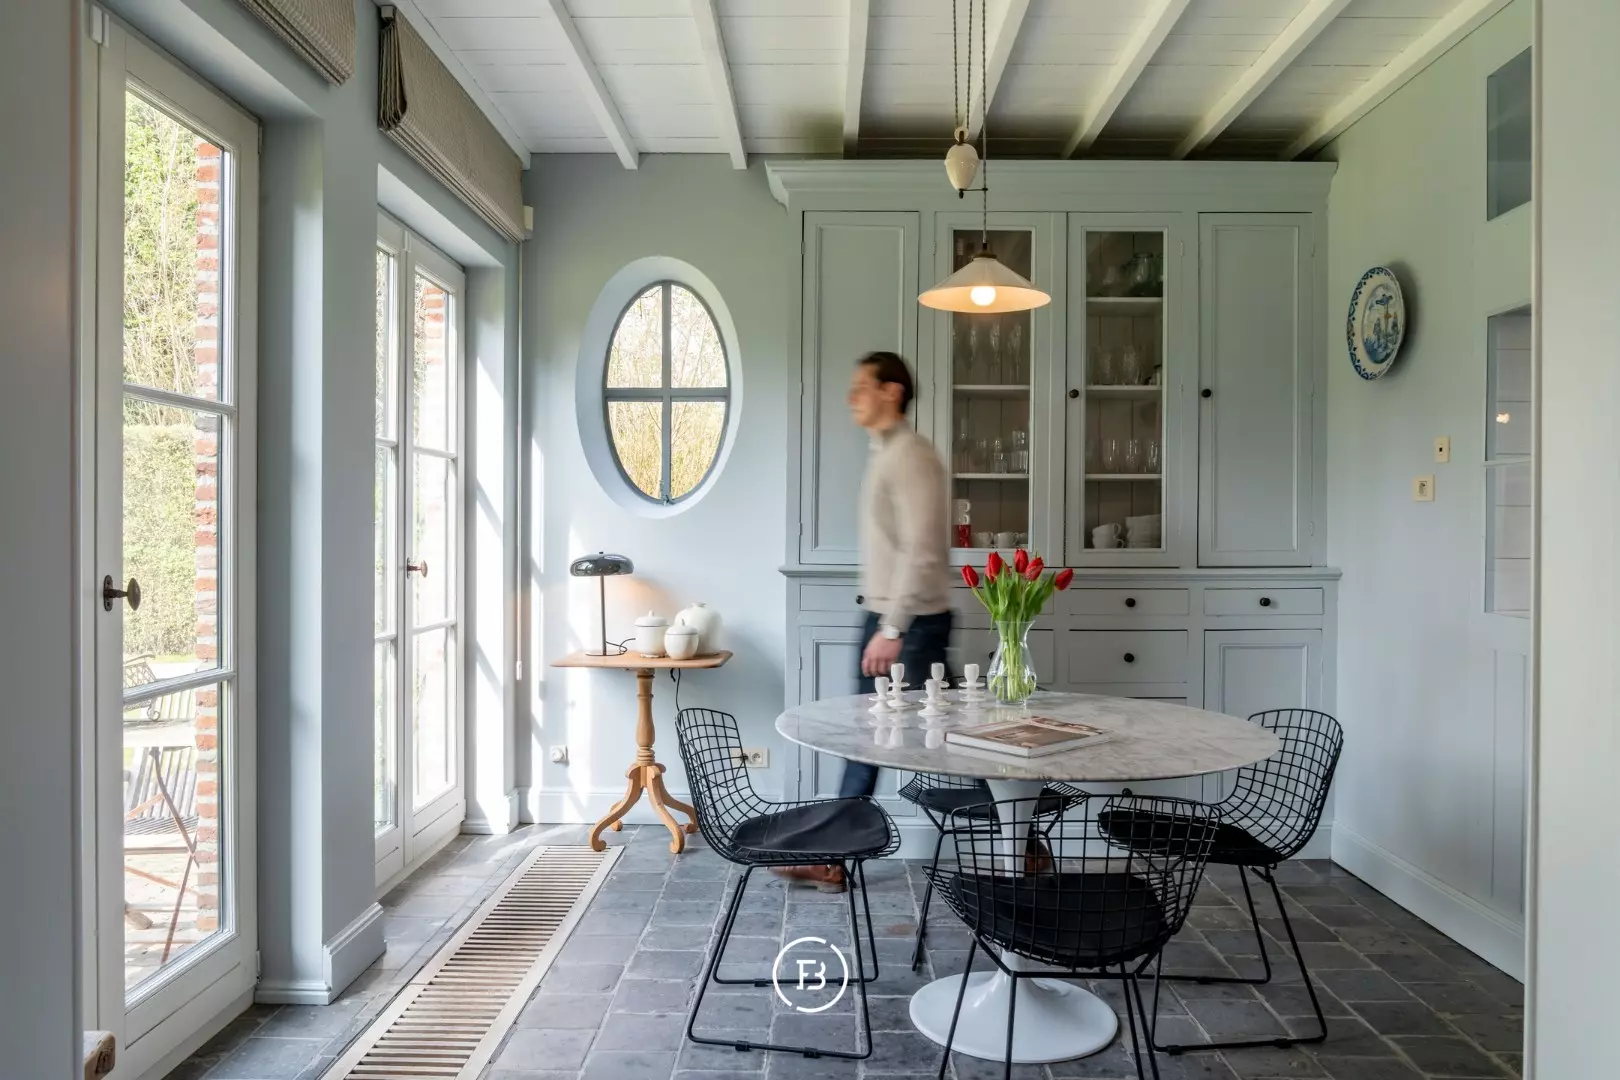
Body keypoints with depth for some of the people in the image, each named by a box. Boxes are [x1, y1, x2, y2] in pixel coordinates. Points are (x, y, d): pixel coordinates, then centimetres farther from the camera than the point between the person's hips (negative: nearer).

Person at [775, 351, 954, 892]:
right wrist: (881, 622, 21)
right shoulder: (884, 453, 14)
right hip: (884, 617, 10)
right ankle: (832, 857, 19)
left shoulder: (911, 455, -17)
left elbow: (921, 550, -24)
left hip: (913, 624, -10)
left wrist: (893, 629, -25)